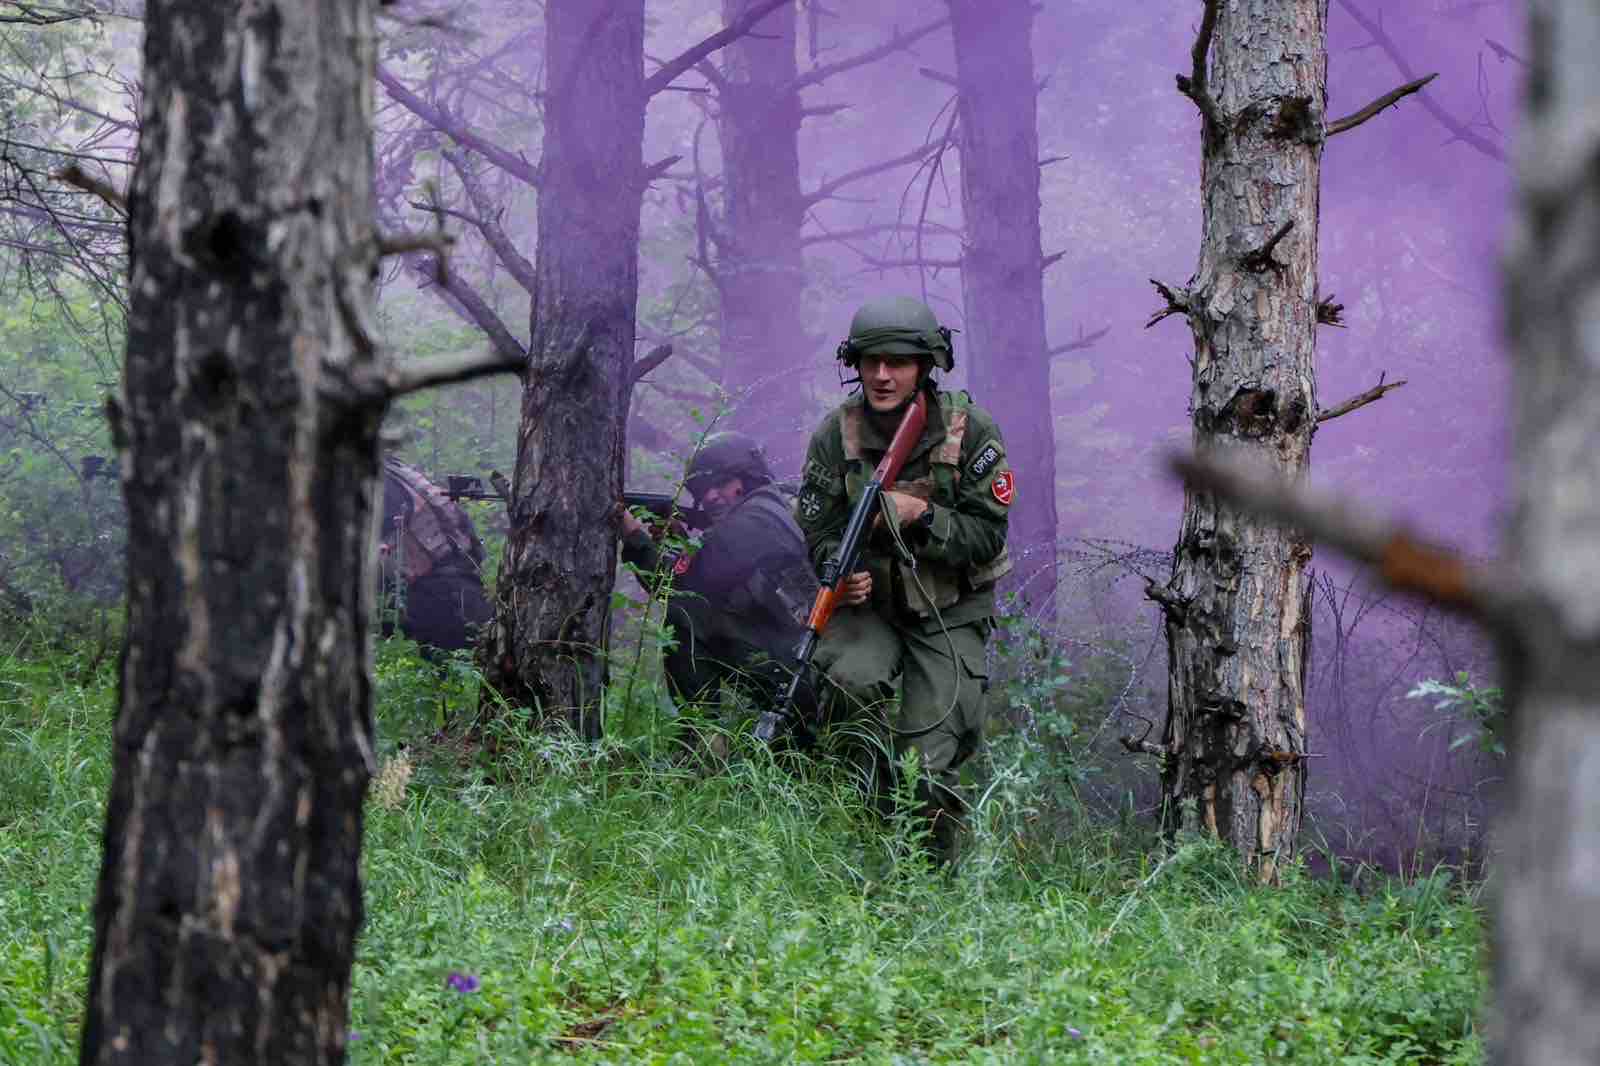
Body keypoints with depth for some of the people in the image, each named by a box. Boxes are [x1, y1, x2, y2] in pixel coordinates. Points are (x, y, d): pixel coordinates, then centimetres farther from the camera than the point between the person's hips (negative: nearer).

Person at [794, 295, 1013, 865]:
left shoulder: (970, 431, -11)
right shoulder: (837, 434, -7)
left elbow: (986, 536, -12)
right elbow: (818, 531, -2)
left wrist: (922, 516, -28)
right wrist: (843, 572, -23)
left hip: (948, 614, -1)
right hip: (868, 602, 1)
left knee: (930, 764, -11)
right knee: (856, 678, -33)